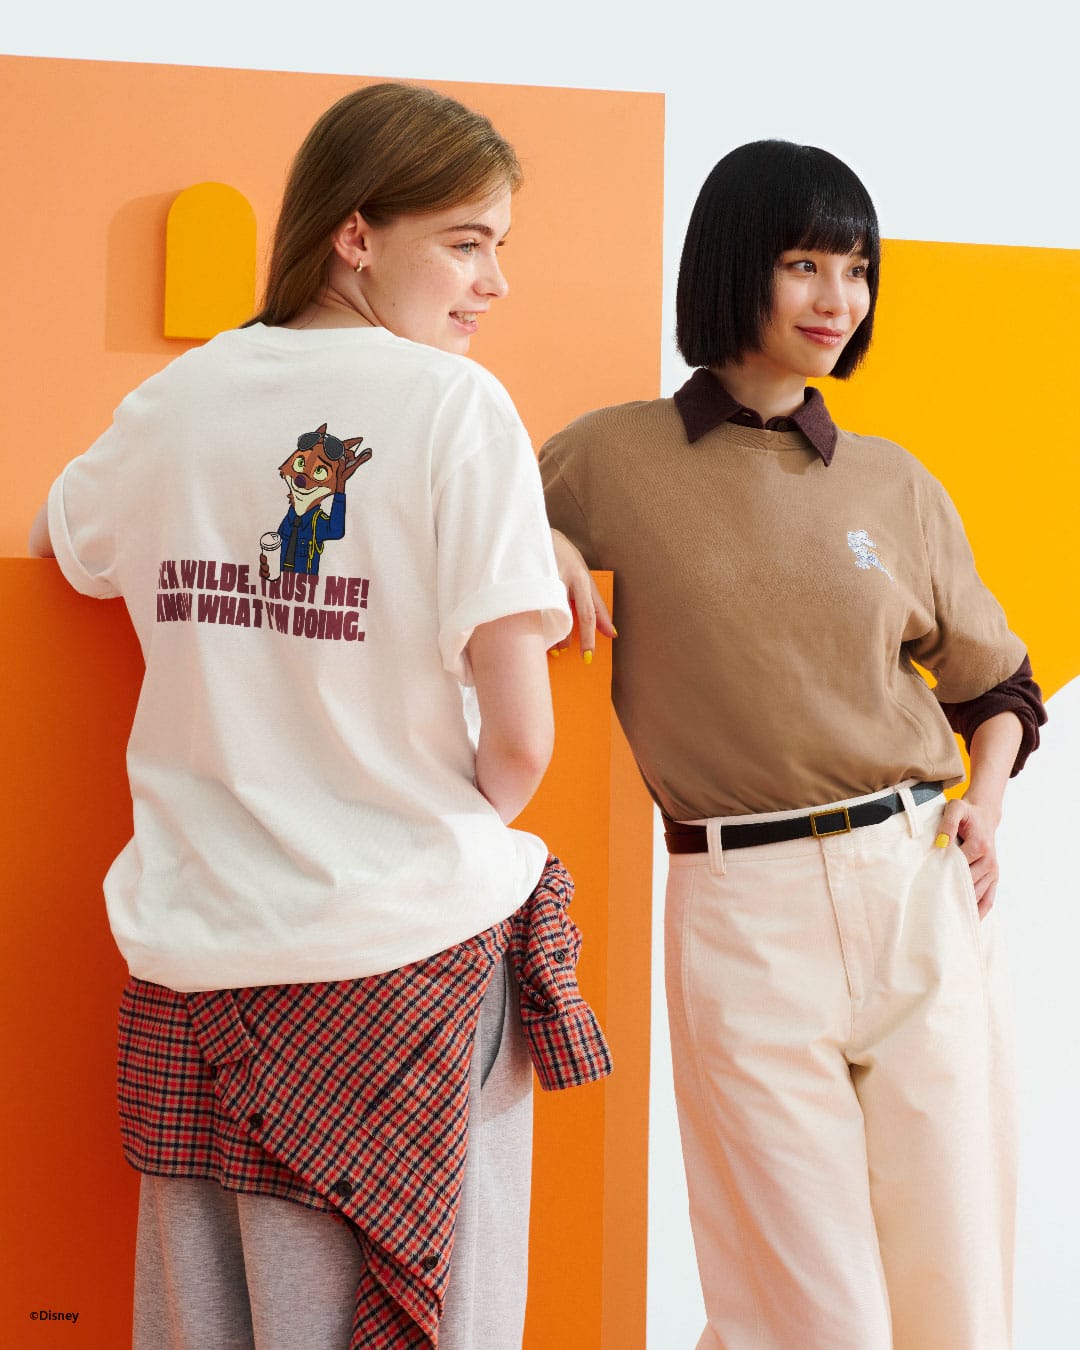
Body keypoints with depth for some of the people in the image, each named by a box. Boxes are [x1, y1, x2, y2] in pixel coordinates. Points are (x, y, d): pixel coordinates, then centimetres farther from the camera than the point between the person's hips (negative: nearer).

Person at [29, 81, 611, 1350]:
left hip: (195, 955, 5)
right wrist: (468, 824, 6)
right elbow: (520, 735, -14)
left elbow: (59, 539, 26)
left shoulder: (176, 400, 5)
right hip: (411, 951, -4)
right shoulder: (456, 403, -9)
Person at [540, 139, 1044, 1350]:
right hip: (739, 909, -2)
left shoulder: (892, 484, 10)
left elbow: (995, 680, 20)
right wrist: (543, 547, -5)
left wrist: (986, 795, 2)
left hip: (917, 889, 3)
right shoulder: (617, 458, 3)